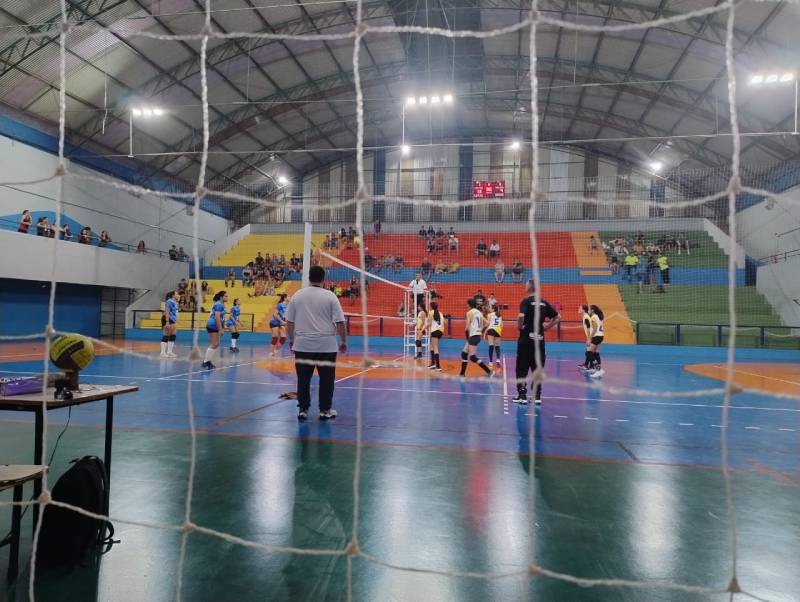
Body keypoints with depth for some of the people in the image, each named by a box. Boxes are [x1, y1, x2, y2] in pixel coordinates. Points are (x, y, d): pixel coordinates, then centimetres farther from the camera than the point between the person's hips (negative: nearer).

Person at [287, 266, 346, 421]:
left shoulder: (297, 295, 3)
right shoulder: (330, 296, -5)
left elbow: (289, 322, 8)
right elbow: (340, 322, -7)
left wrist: (291, 339, 21)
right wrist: (343, 342, 4)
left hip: (302, 346, 2)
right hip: (326, 346, -2)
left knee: (303, 379, 10)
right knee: (326, 379, 8)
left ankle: (303, 409, 14)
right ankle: (325, 410, 14)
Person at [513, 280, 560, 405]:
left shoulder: (526, 301, -8)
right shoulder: (544, 303, 8)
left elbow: (521, 316, -26)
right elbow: (557, 317, 13)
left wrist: (520, 327, -9)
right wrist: (546, 328, 15)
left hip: (526, 339, -4)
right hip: (539, 340, 5)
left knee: (522, 369, 4)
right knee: (538, 369, 10)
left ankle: (522, 395, 5)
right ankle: (537, 396, 12)